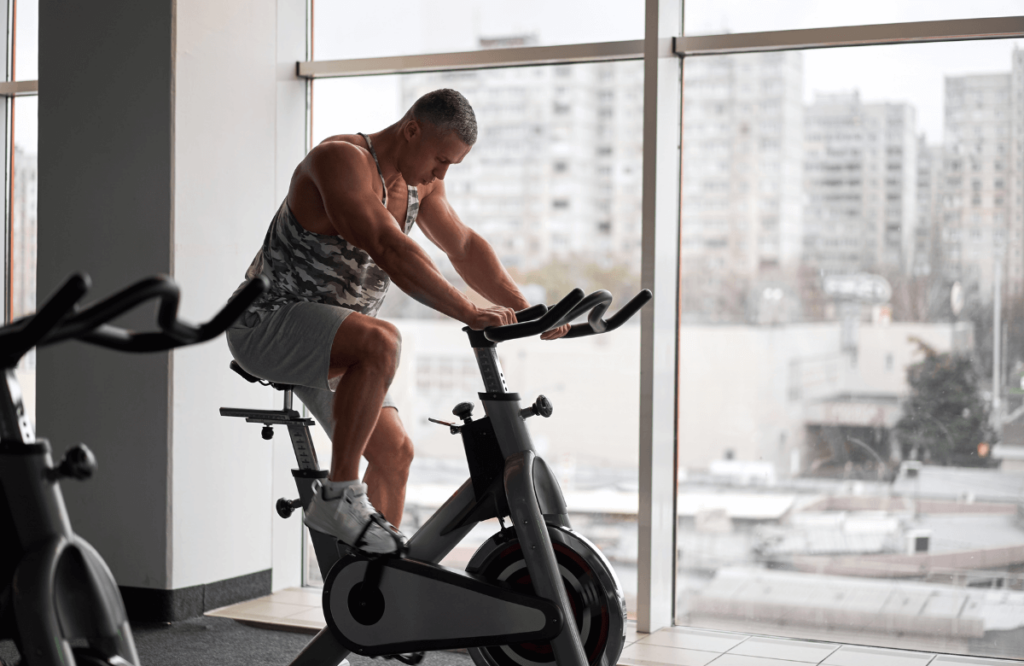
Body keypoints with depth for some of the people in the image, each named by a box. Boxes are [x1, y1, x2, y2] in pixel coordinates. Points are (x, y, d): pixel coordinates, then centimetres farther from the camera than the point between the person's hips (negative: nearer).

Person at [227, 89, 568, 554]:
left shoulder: (420, 182, 5)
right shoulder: (341, 159, -23)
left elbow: (465, 247, 10)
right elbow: (391, 250, -34)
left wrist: (523, 310, -4)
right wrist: (469, 314, -38)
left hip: (325, 340, 9)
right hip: (268, 324, -9)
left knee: (394, 452, 6)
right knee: (381, 342, -36)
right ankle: (338, 497, -25)